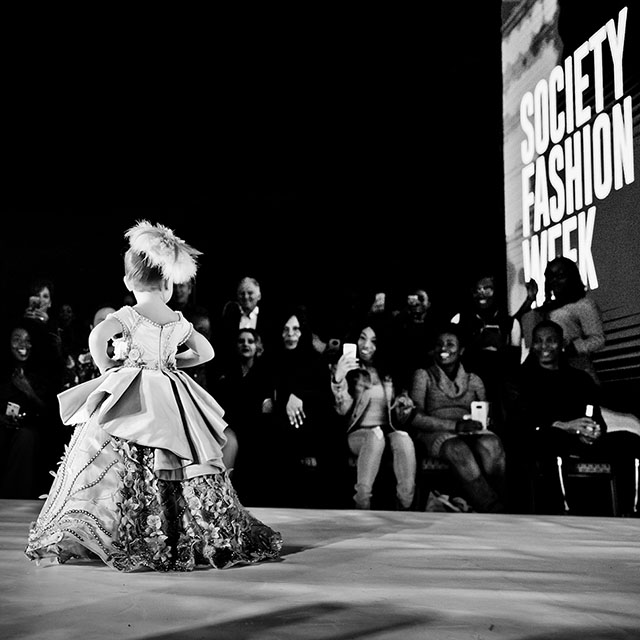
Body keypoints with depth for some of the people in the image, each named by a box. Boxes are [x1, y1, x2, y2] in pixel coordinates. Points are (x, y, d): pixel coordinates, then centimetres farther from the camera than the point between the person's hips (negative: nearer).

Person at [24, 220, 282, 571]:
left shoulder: (126, 316, -6)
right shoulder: (180, 322, 6)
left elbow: (96, 337, -23)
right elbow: (206, 352, 15)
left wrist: (106, 366, -8)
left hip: (129, 397, -4)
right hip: (170, 399, 4)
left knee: (110, 464, 1)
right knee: (186, 465, 10)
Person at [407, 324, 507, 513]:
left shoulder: (474, 380, 22)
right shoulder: (423, 375, 12)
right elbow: (415, 418, -1)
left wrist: (477, 423, -7)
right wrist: (455, 425, -13)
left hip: (470, 433, 3)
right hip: (433, 435, -3)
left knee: (491, 443, -33)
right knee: (457, 448, -38)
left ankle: (503, 503, -33)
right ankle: (493, 510, -39)